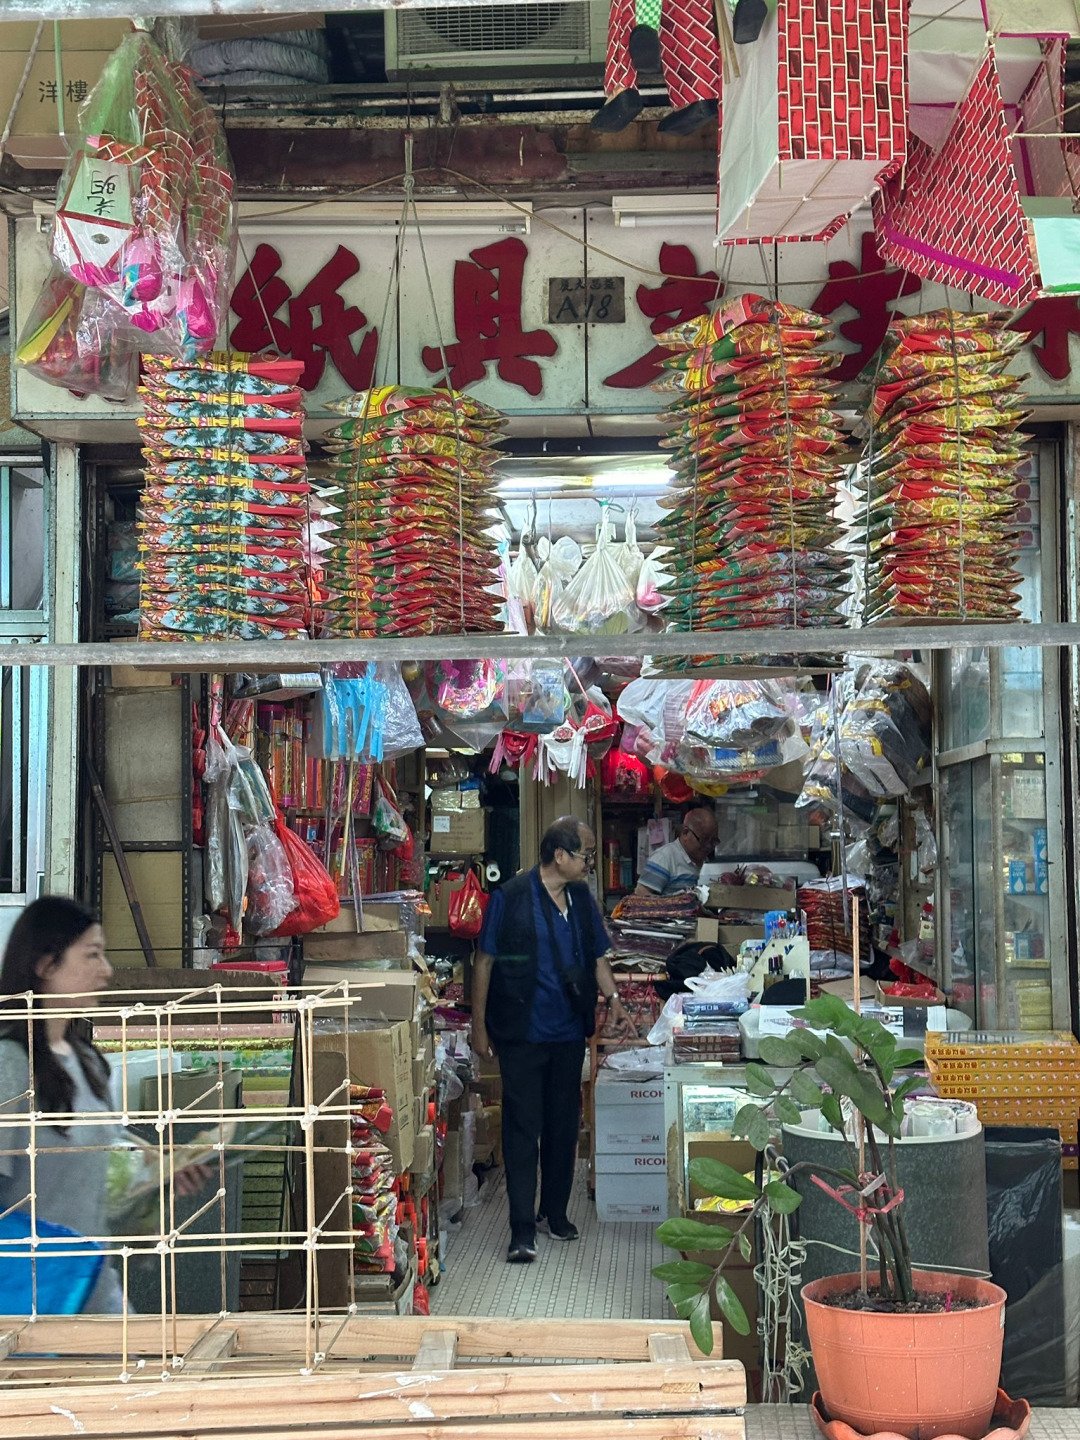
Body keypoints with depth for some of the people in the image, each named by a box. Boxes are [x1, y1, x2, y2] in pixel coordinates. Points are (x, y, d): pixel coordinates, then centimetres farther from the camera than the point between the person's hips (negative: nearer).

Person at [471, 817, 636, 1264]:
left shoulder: (582, 899, 6)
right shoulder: (511, 898, -12)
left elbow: (597, 958, 16)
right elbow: (485, 962, -7)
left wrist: (614, 1001, 1)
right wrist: (479, 1027, -7)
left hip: (569, 1033, 6)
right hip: (522, 1036, -6)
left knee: (564, 1125, 13)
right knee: (523, 1128, -3)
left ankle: (555, 1210, 29)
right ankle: (522, 1229, 2)